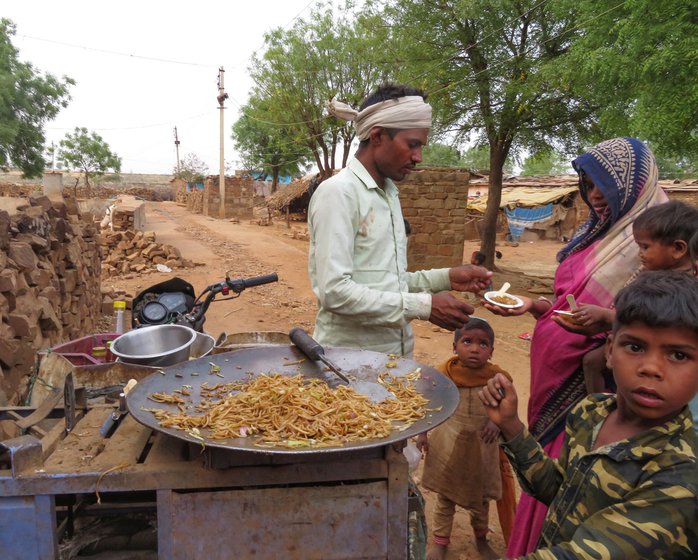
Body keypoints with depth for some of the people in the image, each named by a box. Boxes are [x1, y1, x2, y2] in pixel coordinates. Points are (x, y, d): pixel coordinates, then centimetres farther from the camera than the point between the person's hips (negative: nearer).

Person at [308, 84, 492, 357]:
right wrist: (423, 306, -21)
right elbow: (334, 291, -23)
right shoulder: (338, 192, -15)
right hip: (348, 355, -7)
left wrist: (445, 278, 1)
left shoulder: (389, 194, 10)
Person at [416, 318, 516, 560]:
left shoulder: (497, 377, -14)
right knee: (444, 497, 17)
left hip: (481, 448, 1)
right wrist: (422, 433, -3)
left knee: (480, 497, 21)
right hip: (448, 445, 0)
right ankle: (439, 540, 38)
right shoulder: (446, 372, -14)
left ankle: (481, 538, 48)